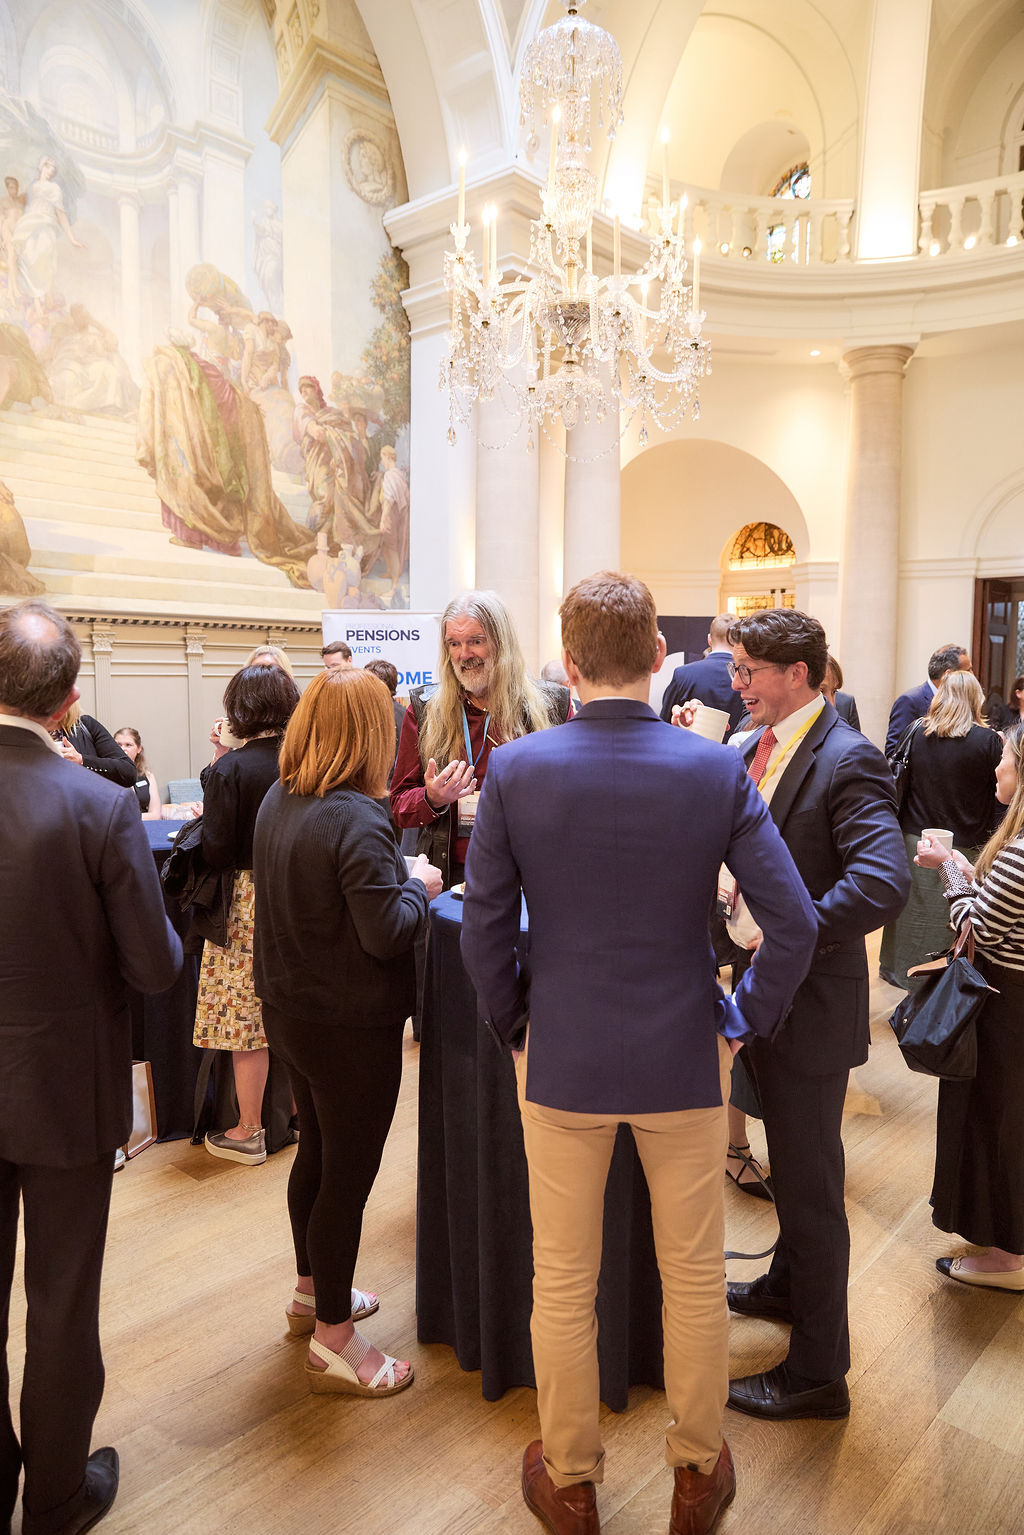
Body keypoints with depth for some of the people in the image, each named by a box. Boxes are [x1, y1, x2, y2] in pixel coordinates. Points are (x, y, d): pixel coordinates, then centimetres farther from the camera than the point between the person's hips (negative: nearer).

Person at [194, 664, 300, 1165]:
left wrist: (206, 819, 5)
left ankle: (248, 1132, 20)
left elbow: (217, 853, -14)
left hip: (249, 903, -4)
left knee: (245, 1018, 8)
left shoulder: (229, 769, -16)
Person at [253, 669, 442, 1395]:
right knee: (349, 1172, 7)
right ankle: (333, 1341, 24)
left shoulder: (277, 803, 2)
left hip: (290, 1009, 9)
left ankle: (313, 1289, 44)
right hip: (351, 1026, -9)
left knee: (317, 1151, 24)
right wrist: (420, 886, -8)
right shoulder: (356, 820, -25)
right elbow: (387, 935, -26)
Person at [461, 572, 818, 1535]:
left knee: (562, 1285, 17)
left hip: (561, 1059, 0)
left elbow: (483, 931, -7)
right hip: (685, 1060, 1)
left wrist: (513, 1026, 8)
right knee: (695, 1278, 20)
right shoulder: (717, 769, -11)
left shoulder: (515, 770, -12)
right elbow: (793, 920, -11)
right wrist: (748, 1019, 4)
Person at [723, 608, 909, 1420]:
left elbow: (884, 884, -32)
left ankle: (818, 1371, 25)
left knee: (811, 1183, 6)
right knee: (790, 1162, 27)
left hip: (811, 1003, -8)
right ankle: (789, 1284, 50)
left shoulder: (848, 760, -21)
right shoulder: (753, 750, 6)